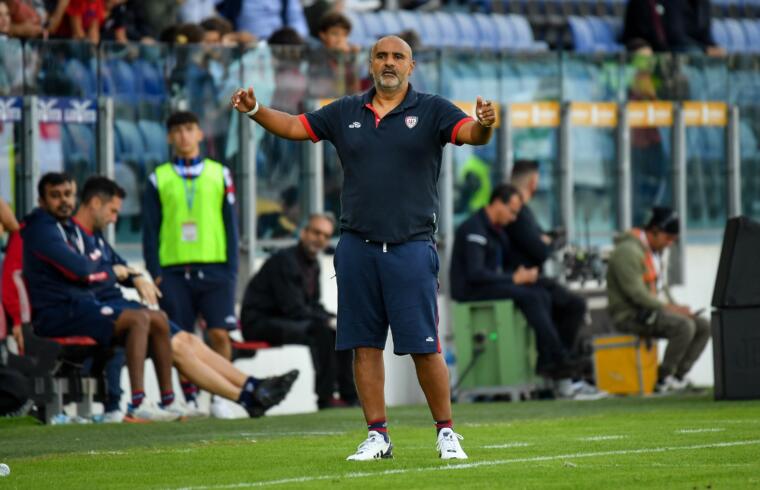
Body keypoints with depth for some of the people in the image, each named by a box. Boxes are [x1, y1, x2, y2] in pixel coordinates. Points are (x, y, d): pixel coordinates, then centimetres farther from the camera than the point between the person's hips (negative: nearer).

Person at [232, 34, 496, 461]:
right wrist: (256, 111, 0)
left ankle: (446, 432, 6)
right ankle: (378, 435, 11)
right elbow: (294, 126, 17)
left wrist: (483, 125, -36)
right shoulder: (346, 113, 13)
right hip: (357, 246, 4)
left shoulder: (431, 111, 2)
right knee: (365, 345, 4)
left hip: (411, 246, -4)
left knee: (425, 346, -6)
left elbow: (470, 133, -13)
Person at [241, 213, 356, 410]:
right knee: (321, 330, -30)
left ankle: (349, 394, 7)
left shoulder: (313, 264, 12)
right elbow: (294, 309, -23)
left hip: (284, 320, 10)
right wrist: (329, 321, -22)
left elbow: (314, 306, 16)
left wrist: (334, 319, -3)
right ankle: (325, 398, -27)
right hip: (259, 323, -10)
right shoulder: (285, 260, -18)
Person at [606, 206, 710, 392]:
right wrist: (668, 308, -22)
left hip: (650, 312, 10)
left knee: (703, 326, -2)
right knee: (684, 326, -29)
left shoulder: (655, 251, 16)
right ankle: (663, 378, -17)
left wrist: (676, 307, 5)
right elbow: (636, 293, -24)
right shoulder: (628, 251, -17)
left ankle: (678, 375, -7)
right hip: (630, 315, -10)